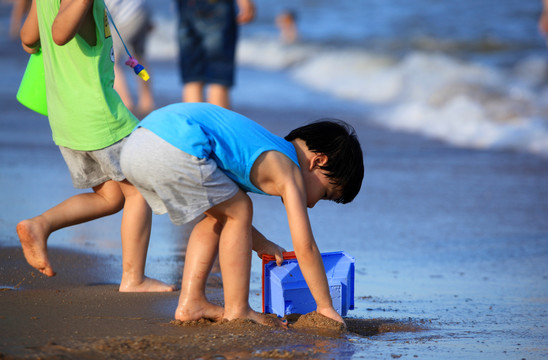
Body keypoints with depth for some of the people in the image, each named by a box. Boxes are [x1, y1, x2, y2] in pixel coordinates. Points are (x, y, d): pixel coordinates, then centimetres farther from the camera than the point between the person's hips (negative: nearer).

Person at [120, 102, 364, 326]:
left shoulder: (266, 151, 29)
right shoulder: (288, 170, 3)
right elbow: (305, 246, 2)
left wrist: (261, 245, 42)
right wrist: (326, 307, 10)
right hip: (173, 151, -9)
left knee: (218, 214, 24)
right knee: (239, 211, 8)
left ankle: (191, 303, 23)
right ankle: (236, 311, 10)